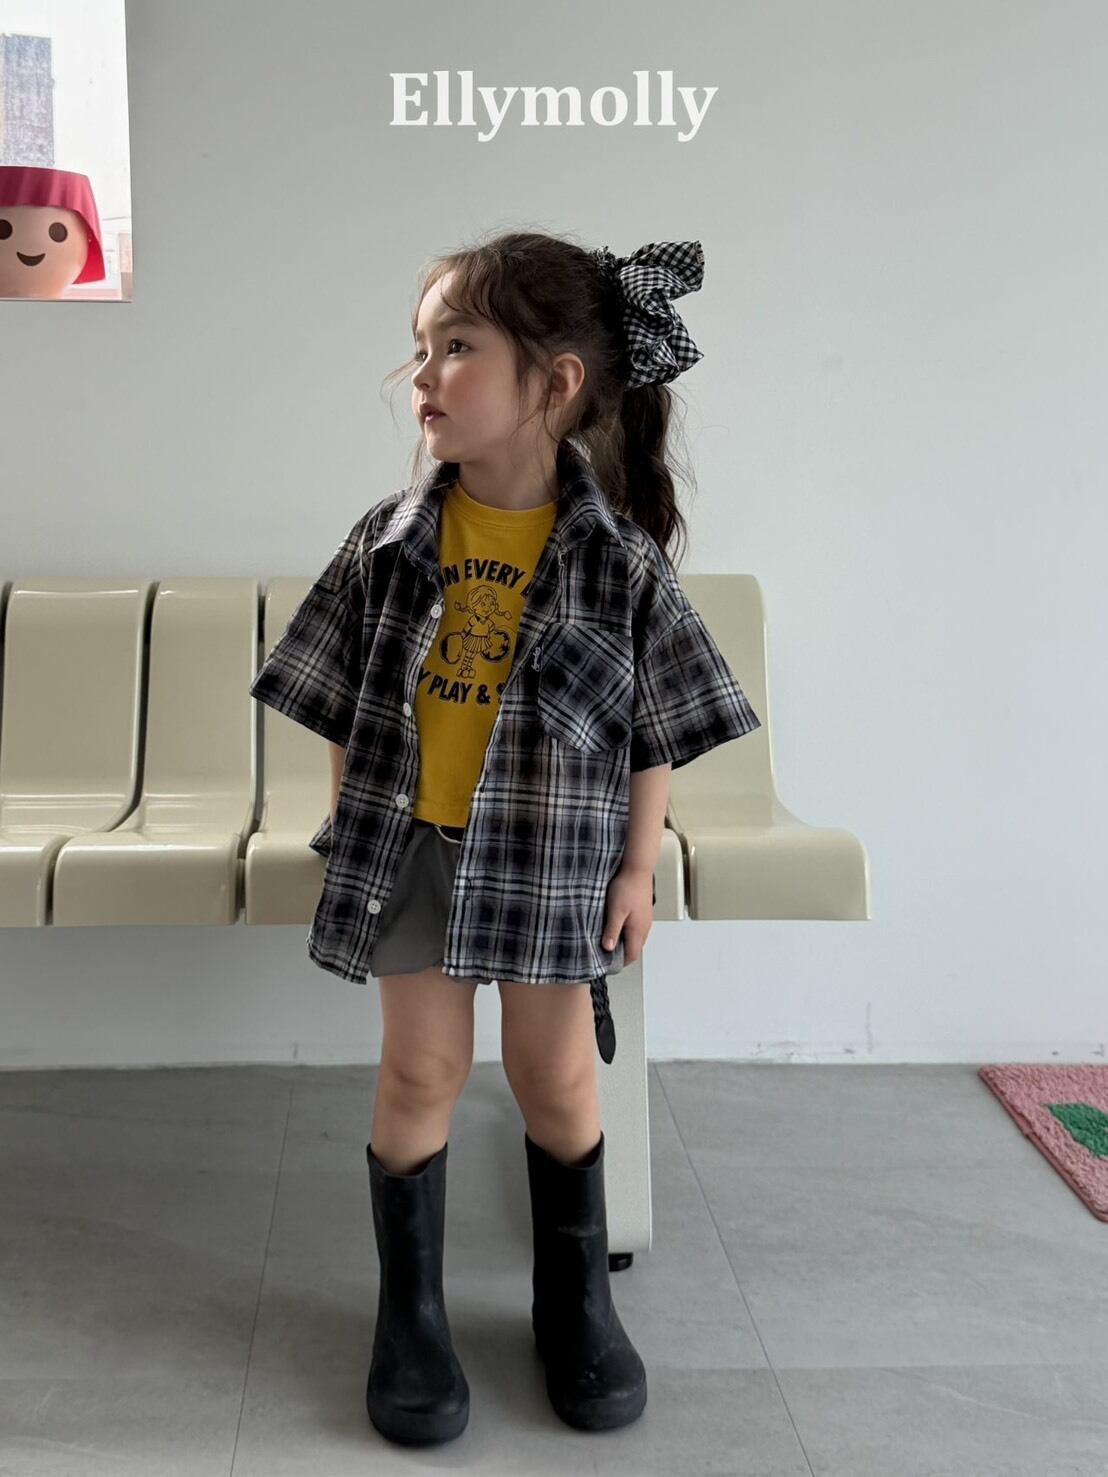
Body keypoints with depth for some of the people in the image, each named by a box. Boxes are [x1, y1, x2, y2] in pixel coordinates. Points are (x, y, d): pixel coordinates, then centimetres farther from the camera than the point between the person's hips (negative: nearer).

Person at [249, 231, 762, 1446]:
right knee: (422, 1068, 3)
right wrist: (348, 831, 5)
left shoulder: (619, 558, -10)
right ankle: (410, 1313, 22)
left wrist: (637, 867, -2)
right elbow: (343, 706, 4)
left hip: (552, 854, -1)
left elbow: (656, 730, -2)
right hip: (411, 840, 1)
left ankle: (576, 1300, 30)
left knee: (558, 1077, 6)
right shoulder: (390, 541, -5)